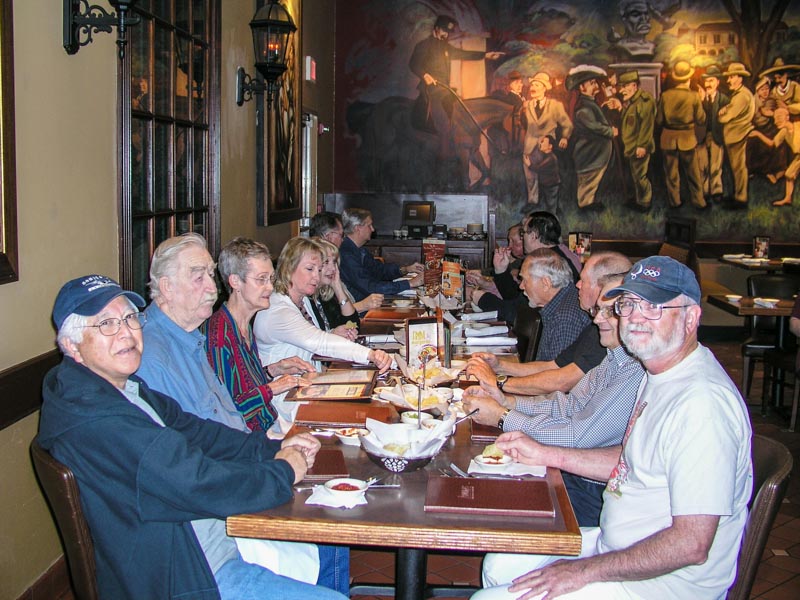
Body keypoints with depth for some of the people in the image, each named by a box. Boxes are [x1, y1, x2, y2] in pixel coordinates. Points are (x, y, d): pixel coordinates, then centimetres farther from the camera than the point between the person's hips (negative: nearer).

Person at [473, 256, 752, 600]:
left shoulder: (703, 401, -27)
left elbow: (691, 544, -28)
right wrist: (545, 455, 10)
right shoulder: (659, 375, 6)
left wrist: (585, 571, -21)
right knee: (498, 566, 14)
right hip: (616, 544, 9)